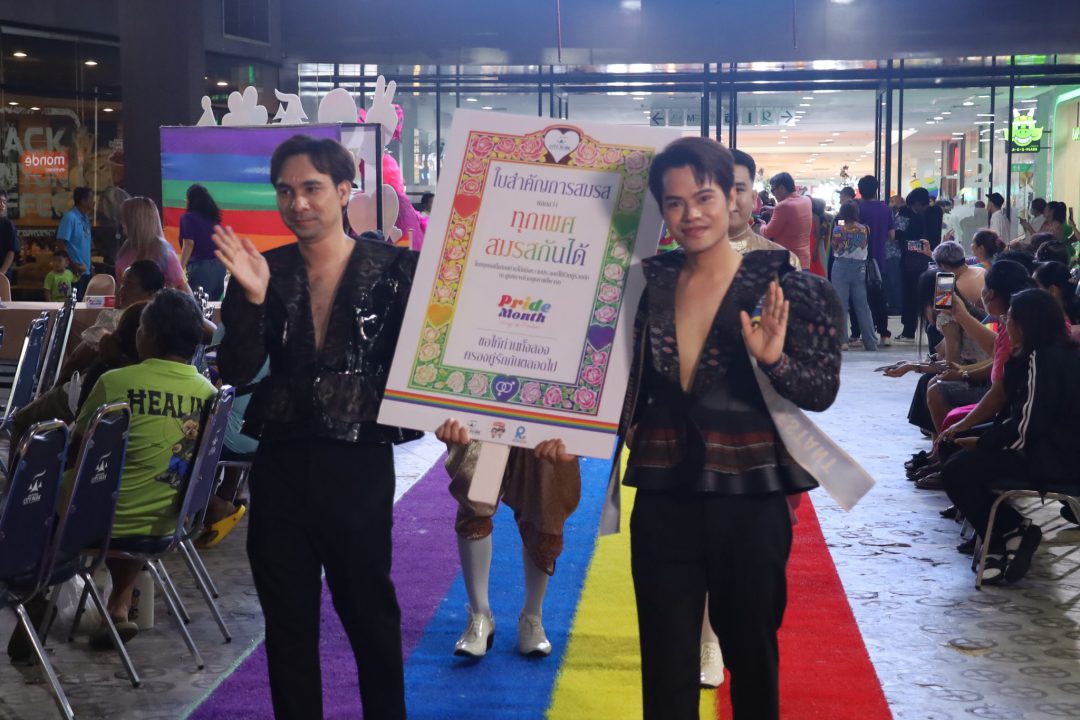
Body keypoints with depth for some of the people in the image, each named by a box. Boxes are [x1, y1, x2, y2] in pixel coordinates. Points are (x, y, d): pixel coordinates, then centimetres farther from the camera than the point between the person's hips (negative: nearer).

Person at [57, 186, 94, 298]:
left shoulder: (85, 218, 12)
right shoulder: (70, 217, -12)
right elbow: (61, 243, -14)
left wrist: (89, 263, 11)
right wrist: (73, 265, -16)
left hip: (86, 271, 8)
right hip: (75, 272, -8)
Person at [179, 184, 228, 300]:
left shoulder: (188, 217, -1)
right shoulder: (213, 217, 17)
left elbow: (188, 244, -11)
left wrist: (179, 270, -12)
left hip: (200, 266, -7)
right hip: (220, 265, 7)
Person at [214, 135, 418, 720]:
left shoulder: (391, 268, -4)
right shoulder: (267, 271, 4)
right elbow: (236, 373, -3)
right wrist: (251, 299, -16)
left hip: (359, 466, -3)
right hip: (280, 466, 3)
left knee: (370, 614, 10)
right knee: (287, 621, 12)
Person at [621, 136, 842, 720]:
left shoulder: (778, 285, -7)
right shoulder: (649, 282, 2)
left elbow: (823, 390, -9)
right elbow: (623, 378, 10)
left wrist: (773, 359, -26)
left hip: (749, 501, -2)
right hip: (662, 502, 2)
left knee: (752, 661, 15)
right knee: (665, 673, 8)